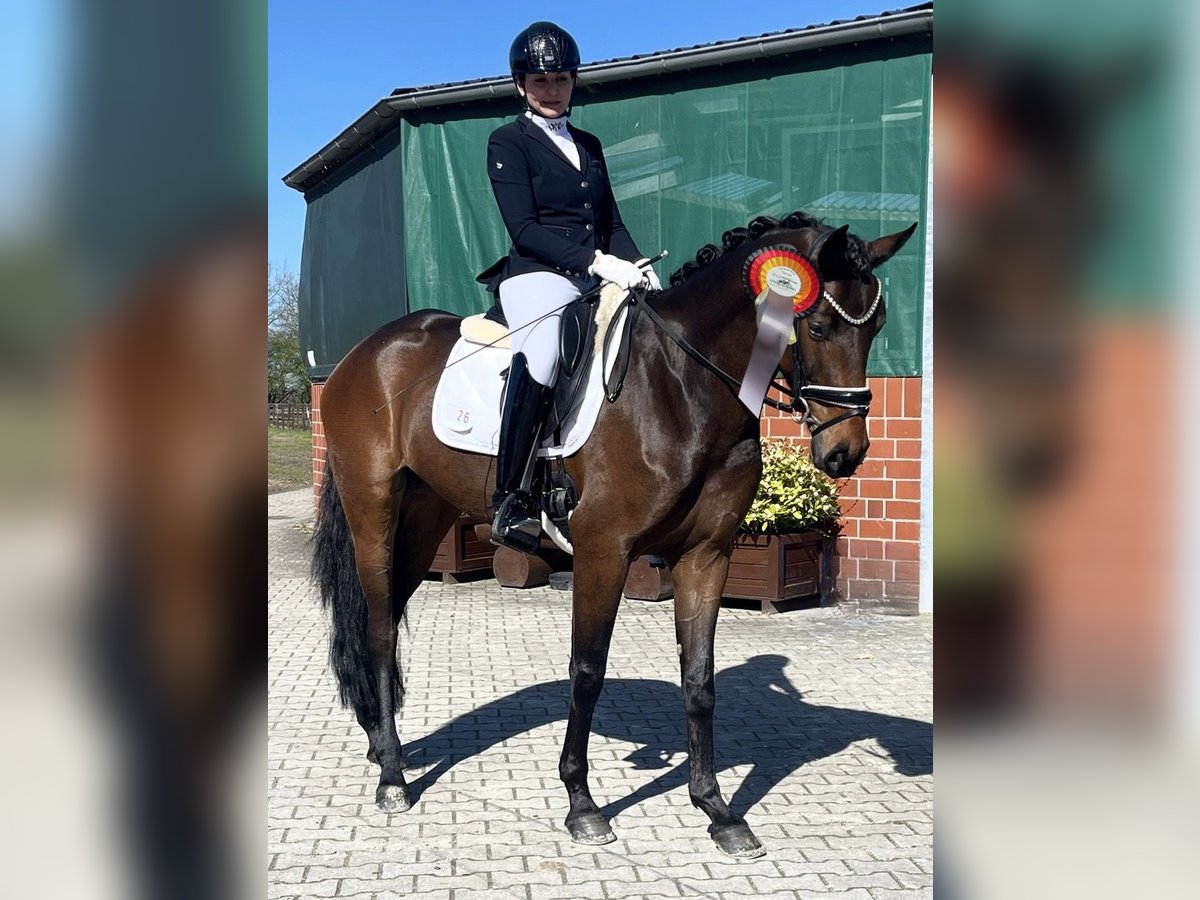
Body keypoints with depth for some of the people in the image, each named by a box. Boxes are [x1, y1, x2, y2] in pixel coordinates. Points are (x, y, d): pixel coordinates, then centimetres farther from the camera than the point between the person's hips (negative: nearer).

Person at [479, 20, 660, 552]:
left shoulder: (589, 146, 24)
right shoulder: (507, 143, 5)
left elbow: (612, 222, 21)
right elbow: (524, 229, -8)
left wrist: (637, 266, -1)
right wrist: (597, 261, -19)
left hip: (597, 280, 7)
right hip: (537, 275, -7)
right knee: (544, 353, -38)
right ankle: (511, 499, -32)